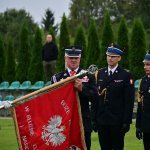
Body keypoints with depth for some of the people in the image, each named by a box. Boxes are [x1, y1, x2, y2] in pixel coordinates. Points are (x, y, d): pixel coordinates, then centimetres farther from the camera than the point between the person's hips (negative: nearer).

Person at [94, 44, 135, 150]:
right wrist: (94, 118, 4)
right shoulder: (100, 74, 10)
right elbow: (96, 96, 9)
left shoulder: (126, 75, -3)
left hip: (117, 122, -4)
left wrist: (127, 121, -10)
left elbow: (129, 100, -6)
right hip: (102, 121, 4)